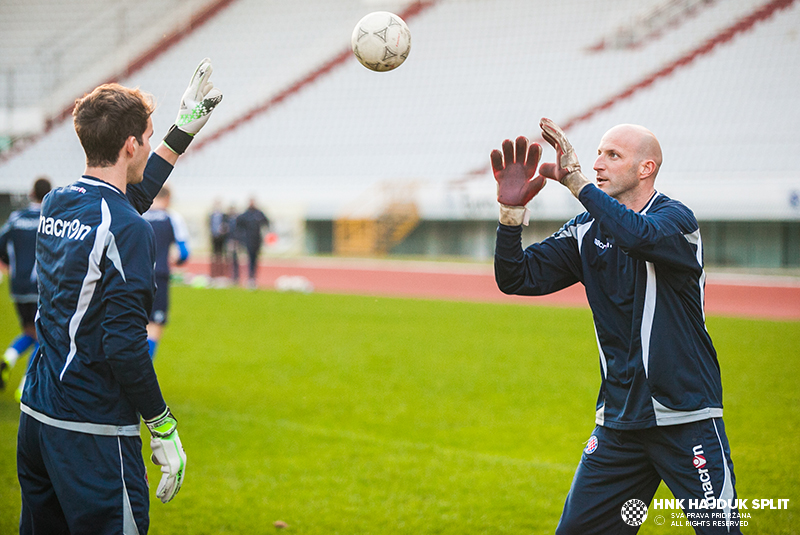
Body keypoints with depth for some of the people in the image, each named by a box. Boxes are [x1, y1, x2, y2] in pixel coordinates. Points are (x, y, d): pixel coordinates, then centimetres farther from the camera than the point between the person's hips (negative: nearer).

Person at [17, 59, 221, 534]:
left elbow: (127, 197, 30)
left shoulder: (56, 206, 9)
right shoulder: (128, 229, -16)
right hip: (93, 432, -9)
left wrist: (183, 133, 33)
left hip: (36, 417, 9)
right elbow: (123, 343, -21)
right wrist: (165, 430, -14)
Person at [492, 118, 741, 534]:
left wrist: (576, 181, -32)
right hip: (618, 419, 5)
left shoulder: (676, 219, -9)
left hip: (688, 420, -5)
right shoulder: (587, 230, 8)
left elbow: (639, 236, -33)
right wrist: (511, 211, -15)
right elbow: (517, 278, 0)